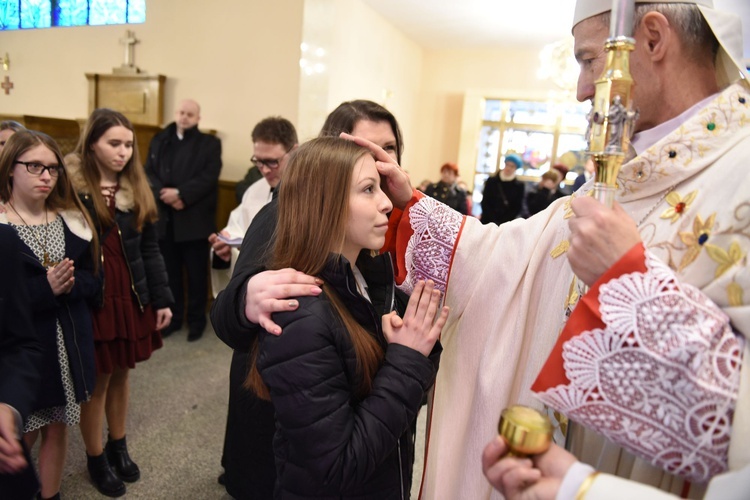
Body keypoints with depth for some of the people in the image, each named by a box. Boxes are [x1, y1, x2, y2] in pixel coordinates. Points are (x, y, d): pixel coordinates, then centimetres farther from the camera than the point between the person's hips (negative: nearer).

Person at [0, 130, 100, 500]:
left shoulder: (72, 221, 3)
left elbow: (93, 281, 3)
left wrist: (69, 285, -16)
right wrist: (45, 289, -24)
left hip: (68, 346, 4)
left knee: (58, 430, 17)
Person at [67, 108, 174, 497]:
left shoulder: (137, 189, 6)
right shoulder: (70, 185, -9)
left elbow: (150, 249, 6)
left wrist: (162, 299, 4)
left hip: (131, 296, 4)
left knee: (121, 373, 16)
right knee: (96, 380, 8)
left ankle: (118, 445, 37)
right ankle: (95, 457, 30)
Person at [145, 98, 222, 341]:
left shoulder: (210, 143, 2)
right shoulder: (159, 140, 13)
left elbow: (209, 177, -10)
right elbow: (149, 173, 4)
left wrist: (180, 194, -19)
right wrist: (165, 195, -14)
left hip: (195, 219, -3)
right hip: (164, 219, 4)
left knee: (196, 273, 4)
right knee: (169, 272, 12)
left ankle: (196, 320, 17)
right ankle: (173, 316, 26)